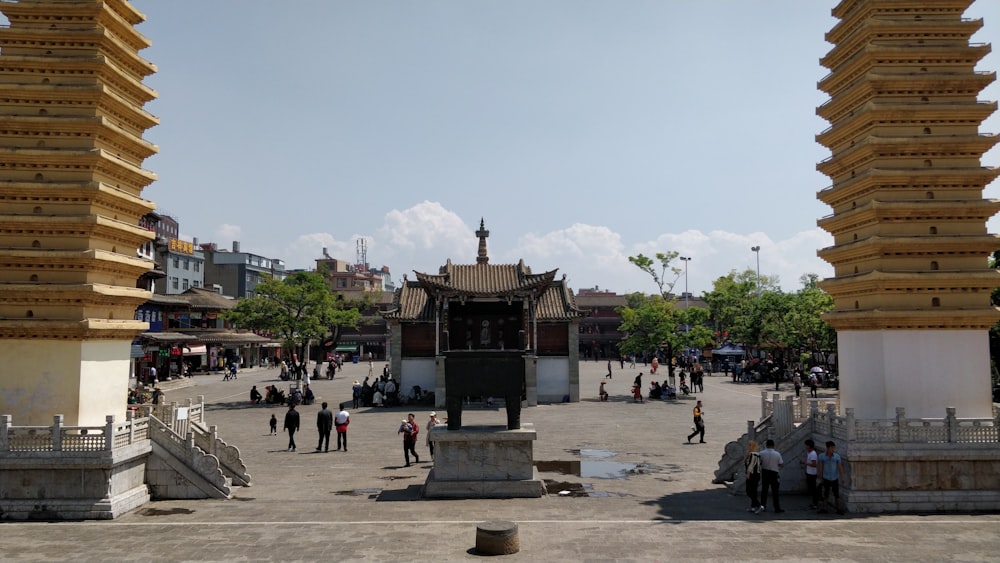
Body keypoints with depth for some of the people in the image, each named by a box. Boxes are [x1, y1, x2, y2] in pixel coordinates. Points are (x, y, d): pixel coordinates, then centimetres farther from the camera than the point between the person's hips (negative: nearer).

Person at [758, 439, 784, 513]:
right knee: (774, 491, 5)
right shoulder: (777, 454, -11)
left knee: (764, 490, 12)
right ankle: (777, 508, 10)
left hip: (764, 472, 2)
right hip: (774, 473, -1)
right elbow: (782, 465, -6)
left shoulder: (762, 453, -9)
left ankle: (763, 505, 10)